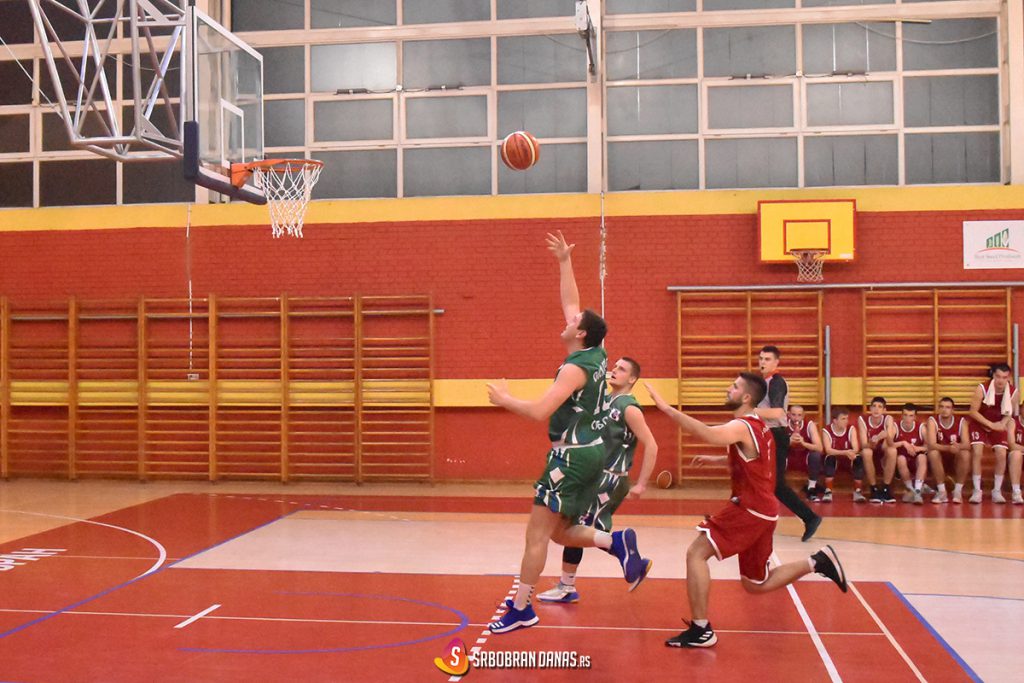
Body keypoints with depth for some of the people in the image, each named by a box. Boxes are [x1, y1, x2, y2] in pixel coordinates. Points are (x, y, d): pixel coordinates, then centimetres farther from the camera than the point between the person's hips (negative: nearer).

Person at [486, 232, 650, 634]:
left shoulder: (576, 368, -16)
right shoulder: (596, 355, 8)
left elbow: (539, 411, -24)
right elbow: (570, 303, 20)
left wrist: (505, 400, -8)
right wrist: (565, 262, 21)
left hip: (572, 454, -9)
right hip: (591, 451, 9)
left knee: (537, 533, -3)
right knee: (559, 531, 16)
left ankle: (521, 609, 3)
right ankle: (617, 542, 0)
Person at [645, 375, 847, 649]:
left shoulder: (742, 427, -16)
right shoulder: (757, 426, 15)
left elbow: (709, 434, -37)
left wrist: (667, 408, -39)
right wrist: (715, 460, 26)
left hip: (750, 509, -10)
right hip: (762, 510, 10)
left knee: (696, 553, -10)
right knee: (755, 585, 19)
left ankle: (700, 630, -7)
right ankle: (817, 562, 16)